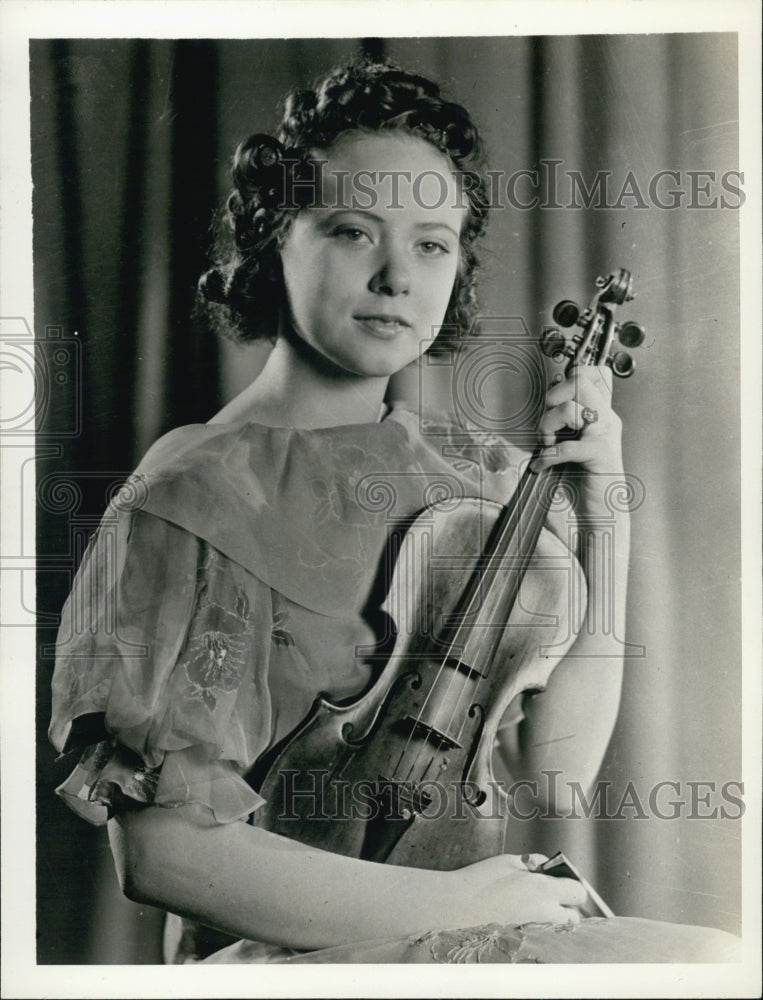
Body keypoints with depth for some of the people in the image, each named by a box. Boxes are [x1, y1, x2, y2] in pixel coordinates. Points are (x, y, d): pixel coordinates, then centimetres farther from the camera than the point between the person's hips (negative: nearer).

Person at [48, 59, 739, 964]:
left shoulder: (482, 478, 4)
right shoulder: (188, 504, -13)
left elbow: (557, 768, 1)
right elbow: (165, 850, -15)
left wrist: (604, 524, -8)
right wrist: (456, 904, -16)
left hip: (477, 918, 6)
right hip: (287, 953, -5)